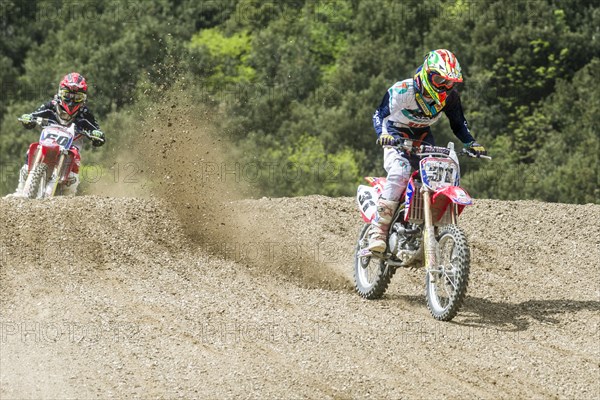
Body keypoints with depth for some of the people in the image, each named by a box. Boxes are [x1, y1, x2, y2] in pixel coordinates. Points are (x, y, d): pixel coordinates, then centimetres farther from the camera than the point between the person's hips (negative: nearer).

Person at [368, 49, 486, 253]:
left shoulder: (450, 96, -9)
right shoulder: (403, 90, -26)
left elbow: (458, 122, 5)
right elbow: (379, 114, -28)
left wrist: (471, 143, -11)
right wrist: (382, 134, -49)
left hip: (423, 137, 6)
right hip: (396, 134, -6)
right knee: (401, 171, -33)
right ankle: (378, 229, -33)